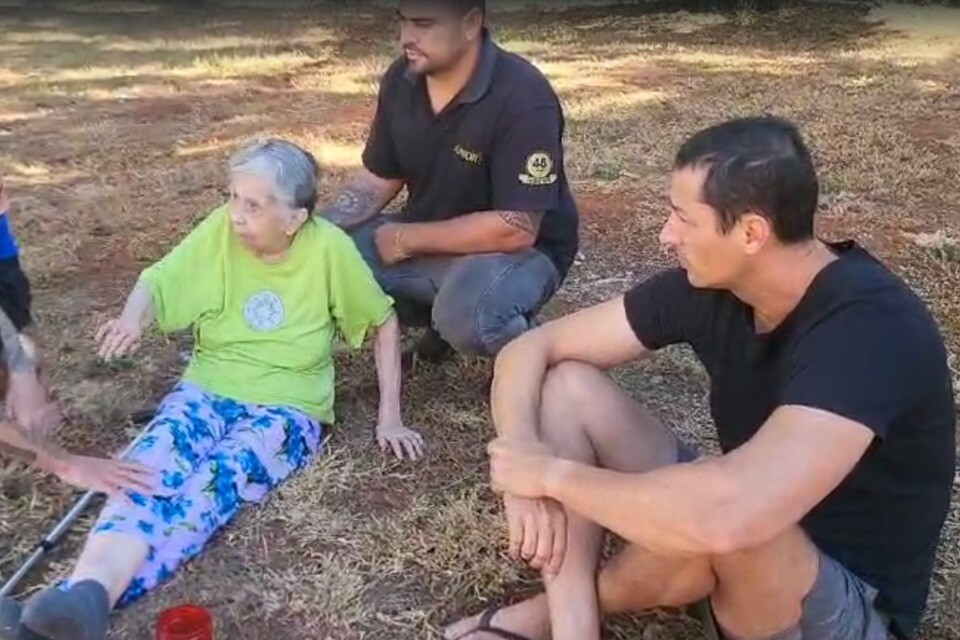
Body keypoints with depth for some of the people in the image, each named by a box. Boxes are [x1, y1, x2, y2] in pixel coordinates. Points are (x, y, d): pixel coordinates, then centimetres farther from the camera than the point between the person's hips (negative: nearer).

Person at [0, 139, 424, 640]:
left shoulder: (329, 248, -9)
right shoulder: (220, 231, -2)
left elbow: (383, 322, 1)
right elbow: (157, 282, 0)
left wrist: (389, 416, -1)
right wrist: (132, 319, -26)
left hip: (286, 408, -2)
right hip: (206, 391, 3)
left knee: (219, 479, -34)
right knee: (151, 465, -32)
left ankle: (89, 596, -54)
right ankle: (85, 592, -54)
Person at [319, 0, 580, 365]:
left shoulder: (523, 98, -27)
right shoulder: (402, 79, -5)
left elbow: (515, 229, -29)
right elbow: (377, 180, 4)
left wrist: (406, 239, -22)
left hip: (518, 250, -6)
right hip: (425, 238, 7)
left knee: (465, 312, -38)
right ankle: (439, 315, 11)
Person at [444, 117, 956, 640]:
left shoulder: (870, 327, -32)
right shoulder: (707, 283, -11)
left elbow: (728, 515, -46)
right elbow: (530, 349, -6)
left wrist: (554, 473, -31)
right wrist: (525, 478, -24)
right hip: (745, 554, 6)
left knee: (716, 519, -39)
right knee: (566, 385, -7)